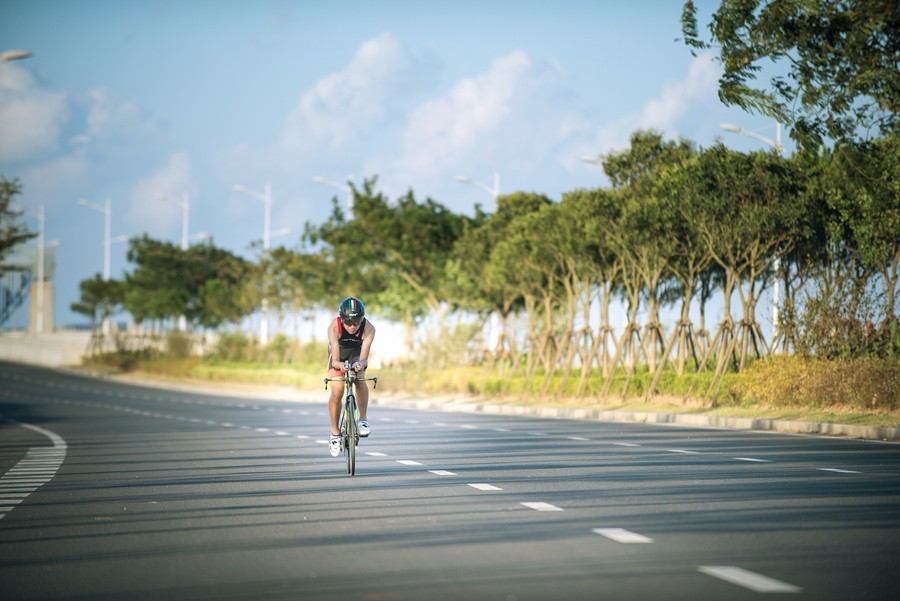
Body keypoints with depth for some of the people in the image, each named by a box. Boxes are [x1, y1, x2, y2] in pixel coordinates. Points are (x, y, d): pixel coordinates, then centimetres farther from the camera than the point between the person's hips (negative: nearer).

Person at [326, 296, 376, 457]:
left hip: (357, 352, 0)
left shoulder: (368, 329, -34)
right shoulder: (334, 327, -35)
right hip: (339, 352, 0)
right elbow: (335, 360, -38)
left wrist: (360, 364, -60)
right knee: (337, 391, -18)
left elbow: (364, 358, -37)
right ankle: (335, 432, 0)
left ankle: (363, 419, -15)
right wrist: (339, 364, -61)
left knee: (359, 378, -31)